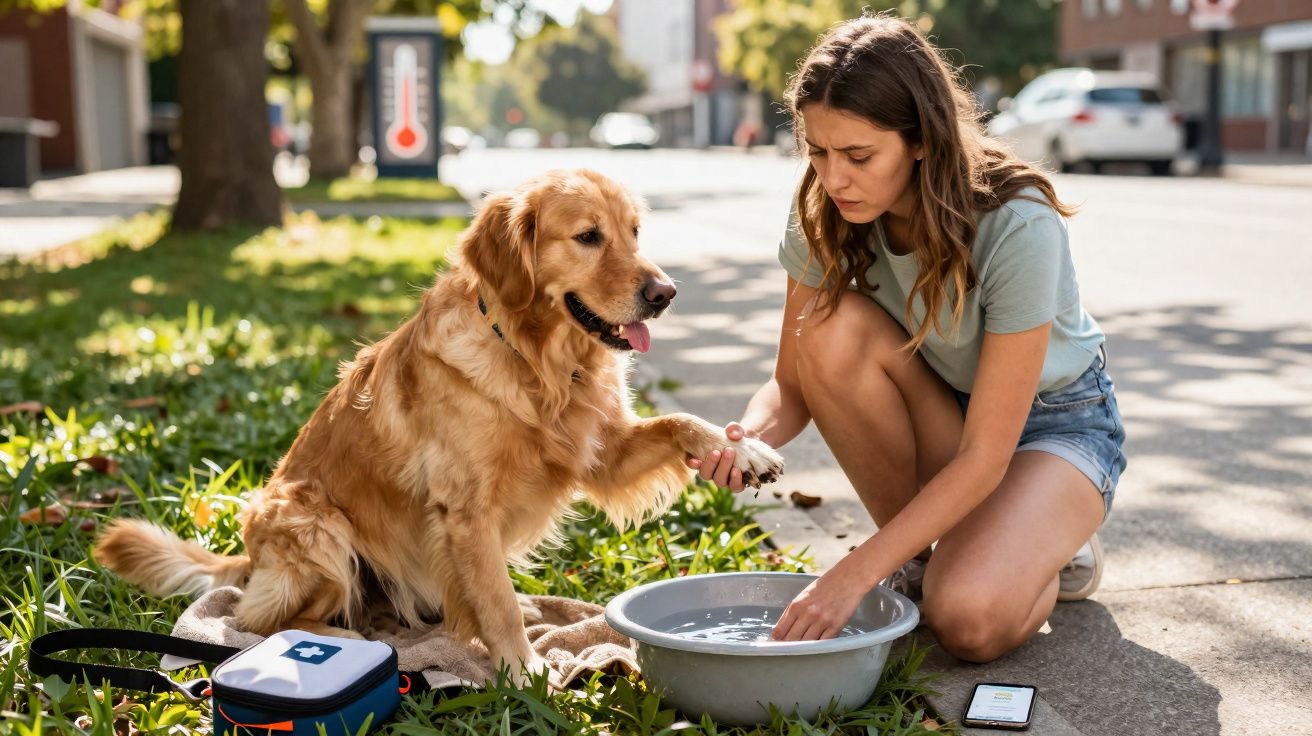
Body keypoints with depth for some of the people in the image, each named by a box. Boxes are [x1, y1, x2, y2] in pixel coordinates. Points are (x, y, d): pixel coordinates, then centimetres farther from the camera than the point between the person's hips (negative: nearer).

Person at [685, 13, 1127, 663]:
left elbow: (984, 457, -31)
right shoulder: (825, 218, -18)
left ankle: (1051, 550, 6)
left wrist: (853, 575, -35)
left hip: (1057, 421, -5)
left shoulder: (1018, 227, -32)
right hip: (940, 414, 5)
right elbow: (793, 384, -10)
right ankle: (920, 554, -7)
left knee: (969, 619, -32)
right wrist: (750, 438, -34)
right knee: (834, 329, -29)